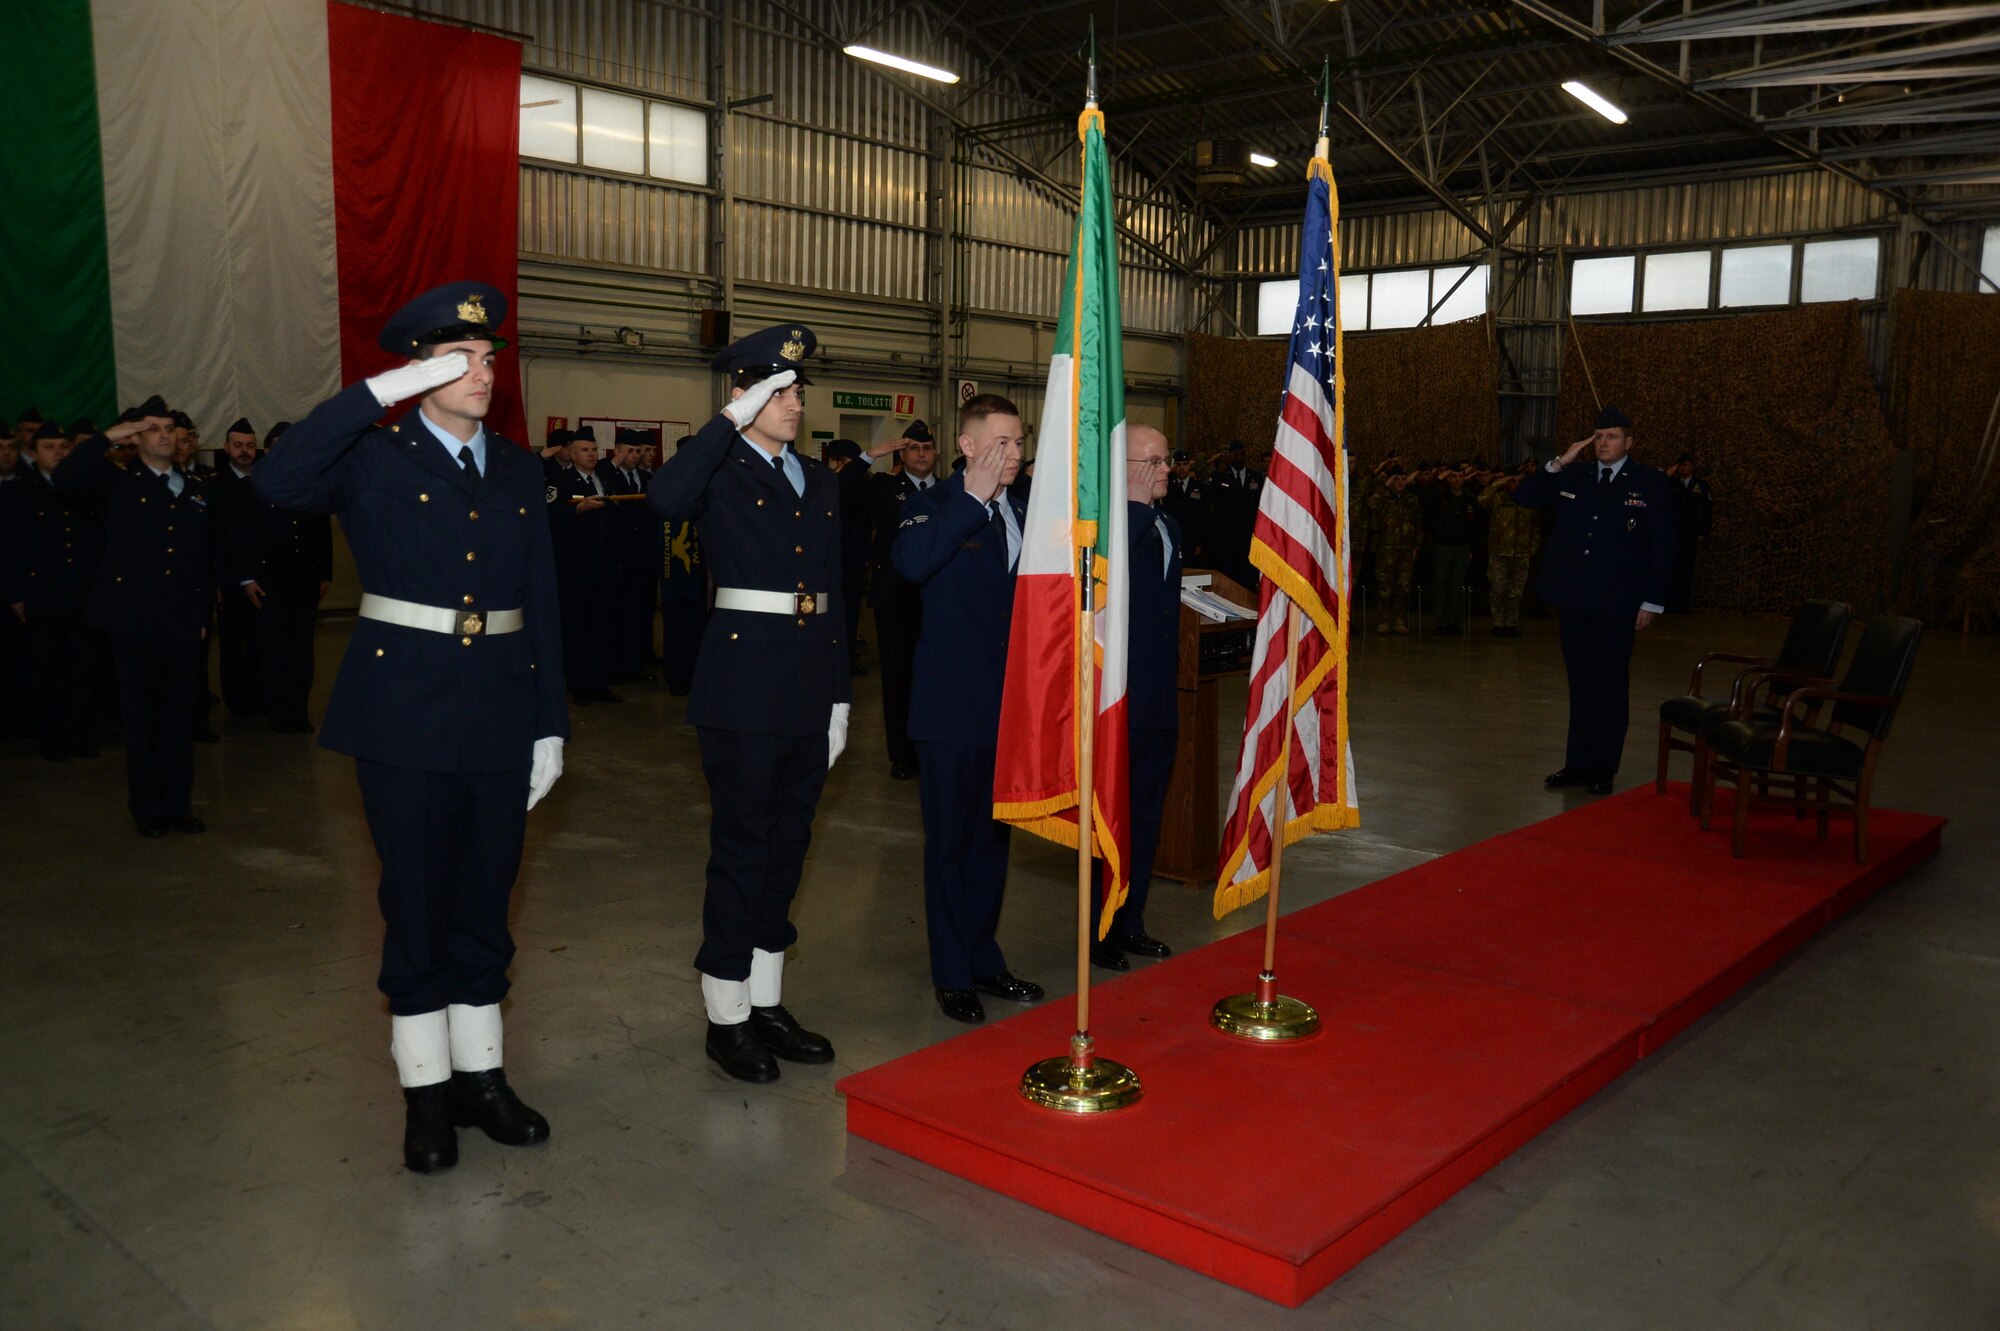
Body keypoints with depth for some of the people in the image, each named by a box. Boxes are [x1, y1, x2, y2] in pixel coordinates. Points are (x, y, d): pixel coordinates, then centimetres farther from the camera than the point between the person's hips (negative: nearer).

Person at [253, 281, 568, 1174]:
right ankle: (425, 1093, 21)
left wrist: (550, 725, 6)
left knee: (484, 903, 13)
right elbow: (278, 483, -24)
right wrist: (379, 392, -23)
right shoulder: (373, 458, -2)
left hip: (500, 714, 4)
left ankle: (480, 1076, 26)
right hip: (405, 714, -3)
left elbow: (542, 603, 9)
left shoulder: (518, 472, 9)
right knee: (416, 906, 7)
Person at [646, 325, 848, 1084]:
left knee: (787, 844, 13)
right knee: (742, 847, 0)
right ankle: (727, 1019, 14)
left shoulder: (820, 482, 14)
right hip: (744, 683, -6)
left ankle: (768, 1005, 26)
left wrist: (838, 695, 12)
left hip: (809, 685, 6)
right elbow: (665, 498, -29)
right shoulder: (720, 472, -4)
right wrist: (735, 417, -22)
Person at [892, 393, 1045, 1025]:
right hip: (952, 707, -6)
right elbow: (911, 562, -32)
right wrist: (972, 499, -25)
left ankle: (983, 961, 30)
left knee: (992, 838, 16)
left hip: (1010, 705, 6)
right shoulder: (935, 505, -8)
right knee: (949, 843, 5)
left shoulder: (1022, 512, 10)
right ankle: (952, 975, 18)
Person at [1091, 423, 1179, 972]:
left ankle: (1130, 923, 30)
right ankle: (1099, 932, 15)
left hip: (1159, 700, 9)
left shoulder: (1167, 525, 14)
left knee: (1145, 817, 17)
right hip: (1117, 700, -9)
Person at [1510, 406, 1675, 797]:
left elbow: (1661, 547, -3)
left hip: (1617, 604, -3)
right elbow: (1523, 496, 5)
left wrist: (1653, 601, -8)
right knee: (1580, 684, 10)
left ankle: (1604, 767, 13)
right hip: (1573, 599, 4)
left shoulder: (1650, 482, -1)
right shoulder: (1572, 476, 8)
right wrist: (1559, 464, -6)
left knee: (1611, 685, 5)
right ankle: (1578, 763, 16)